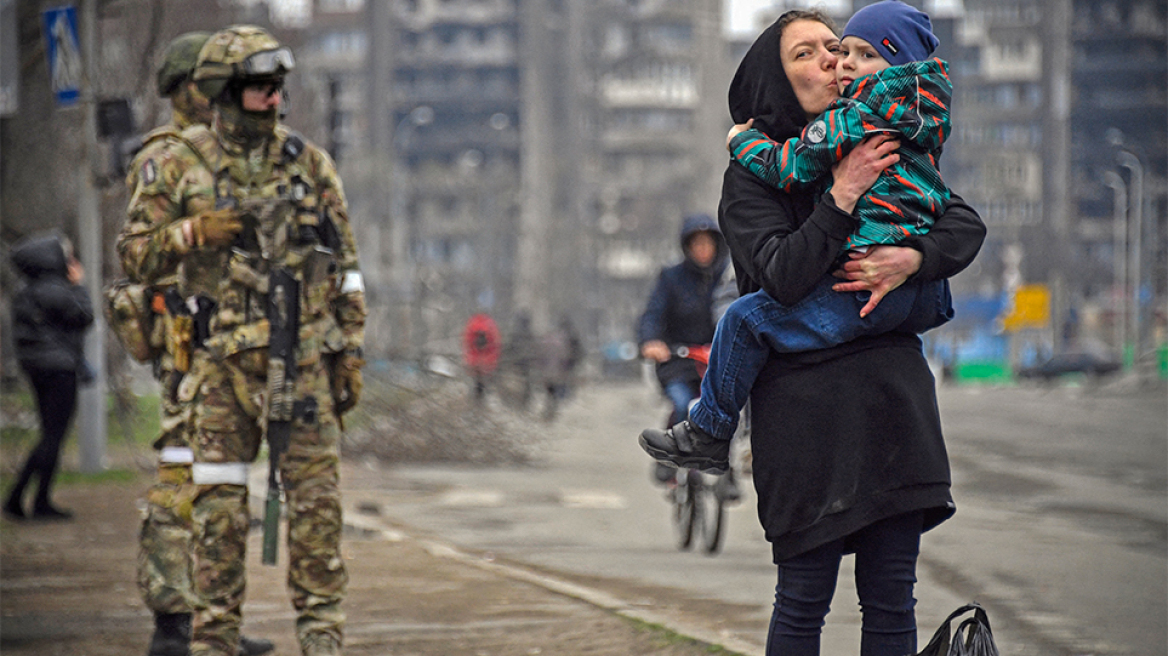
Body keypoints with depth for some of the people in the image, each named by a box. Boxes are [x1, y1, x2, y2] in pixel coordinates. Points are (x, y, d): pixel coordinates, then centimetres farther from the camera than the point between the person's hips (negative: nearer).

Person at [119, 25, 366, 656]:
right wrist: (191, 233, -14)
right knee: (219, 502, 2)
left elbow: (345, 266, 10)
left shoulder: (310, 164, 7)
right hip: (222, 359, -1)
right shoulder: (179, 165, 3)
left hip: (304, 357, 1)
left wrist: (351, 351, 5)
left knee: (316, 496, -1)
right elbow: (137, 252, 5)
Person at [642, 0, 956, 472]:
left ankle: (708, 432, 7)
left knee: (747, 318, -3)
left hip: (872, 287, -10)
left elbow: (790, 169, -9)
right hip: (925, 299, 10)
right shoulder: (919, 122, 19)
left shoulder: (857, 117, -8)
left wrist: (744, 142, 10)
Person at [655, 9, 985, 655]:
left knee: (890, 601, 4)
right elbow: (782, 276, -14)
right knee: (804, 597, -2)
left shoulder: (880, 153, 15)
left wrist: (912, 258, -14)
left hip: (893, 387, 4)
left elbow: (966, 225, 5)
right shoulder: (752, 174, 1)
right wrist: (842, 197, -19)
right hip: (805, 401, -4)